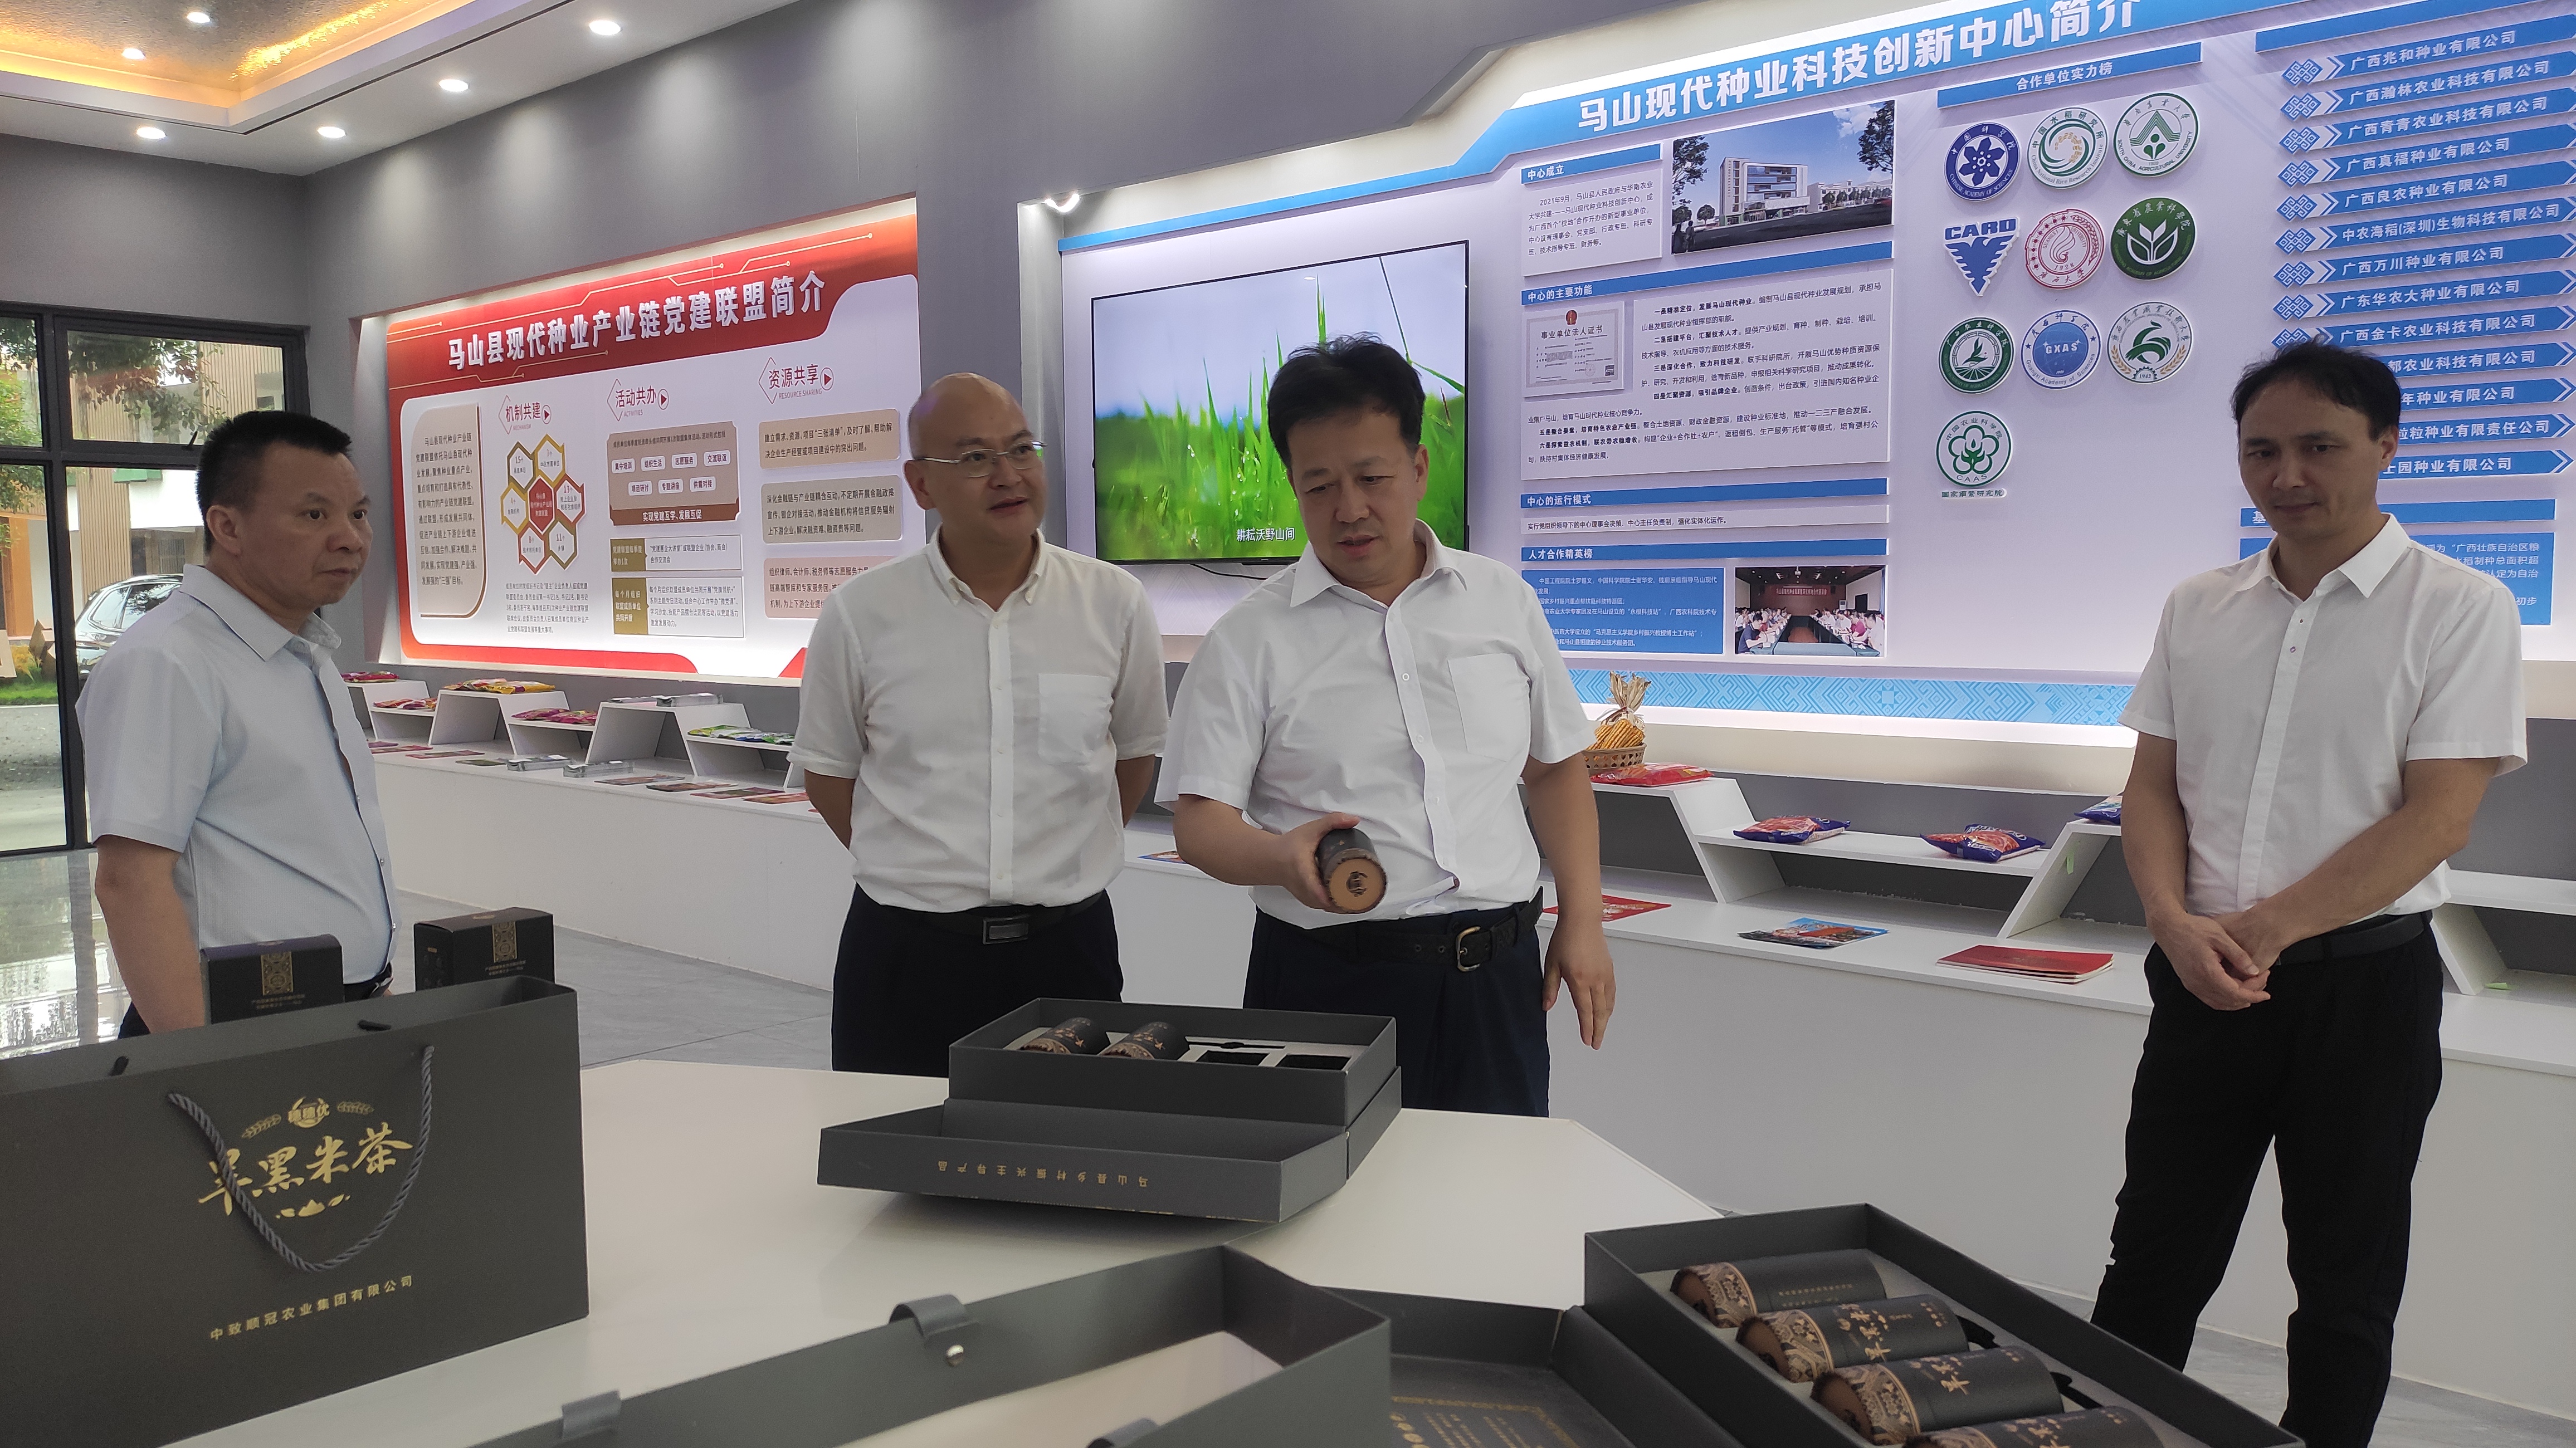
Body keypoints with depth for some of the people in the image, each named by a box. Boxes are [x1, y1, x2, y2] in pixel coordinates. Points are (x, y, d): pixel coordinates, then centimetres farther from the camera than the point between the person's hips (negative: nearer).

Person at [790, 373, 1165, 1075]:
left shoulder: (1115, 604, -1)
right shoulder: (860, 614, -3)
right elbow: (828, 771, 9)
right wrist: (924, 873, 10)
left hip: (1068, 942, 1)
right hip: (906, 949, 0)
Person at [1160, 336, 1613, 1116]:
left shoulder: (1504, 602, 8)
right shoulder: (1250, 640, -2)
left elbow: (1557, 767, 15)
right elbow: (1199, 818, -6)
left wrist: (1583, 921, 7)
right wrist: (1283, 859, -26)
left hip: (1494, 974, 3)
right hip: (1328, 984, -2)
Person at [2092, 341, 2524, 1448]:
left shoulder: (2458, 608, -6)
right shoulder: (2199, 609, 7)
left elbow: (2437, 817, -13)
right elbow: (2153, 787, 6)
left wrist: (2264, 929, -16)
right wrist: (2178, 923, -11)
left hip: (2365, 978, -3)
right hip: (2205, 971, 4)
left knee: (2345, 1277, 12)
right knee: (2155, 1253, 11)